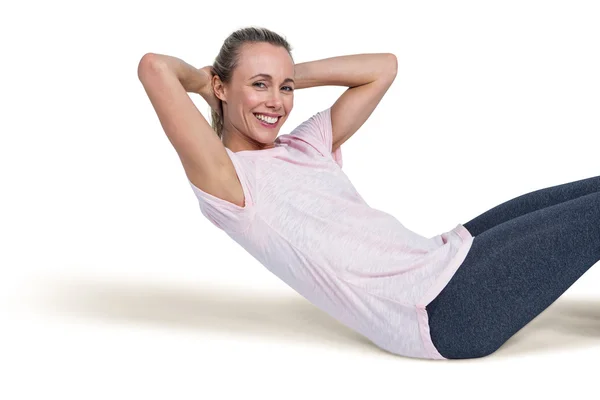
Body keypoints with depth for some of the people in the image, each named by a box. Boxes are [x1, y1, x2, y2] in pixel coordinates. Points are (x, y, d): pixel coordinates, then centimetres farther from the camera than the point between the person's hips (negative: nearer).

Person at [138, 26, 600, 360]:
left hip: (448, 257, 9)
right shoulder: (227, 178, -10)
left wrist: (293, 75, 12)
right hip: (442, 313, -9)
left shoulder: (306, 143, 12)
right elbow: (154, 68, -23)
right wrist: (202, 79, -1)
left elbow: (383, 67, 17)